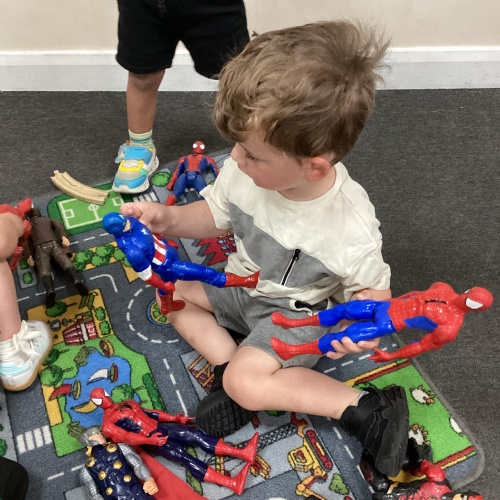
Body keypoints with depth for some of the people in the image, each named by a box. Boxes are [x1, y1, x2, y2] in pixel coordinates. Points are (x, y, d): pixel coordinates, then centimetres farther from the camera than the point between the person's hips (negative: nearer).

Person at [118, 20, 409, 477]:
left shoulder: (352, 226, -34)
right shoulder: (245, 171, -22)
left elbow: (373, 287, -15)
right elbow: (214, 216, -1)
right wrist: (168, 218, -20)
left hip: (297, 313, -6)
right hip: (242, 283, 6)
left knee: (246, 381, -24)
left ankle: (367, 408, -13)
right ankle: (228, 366, -6)